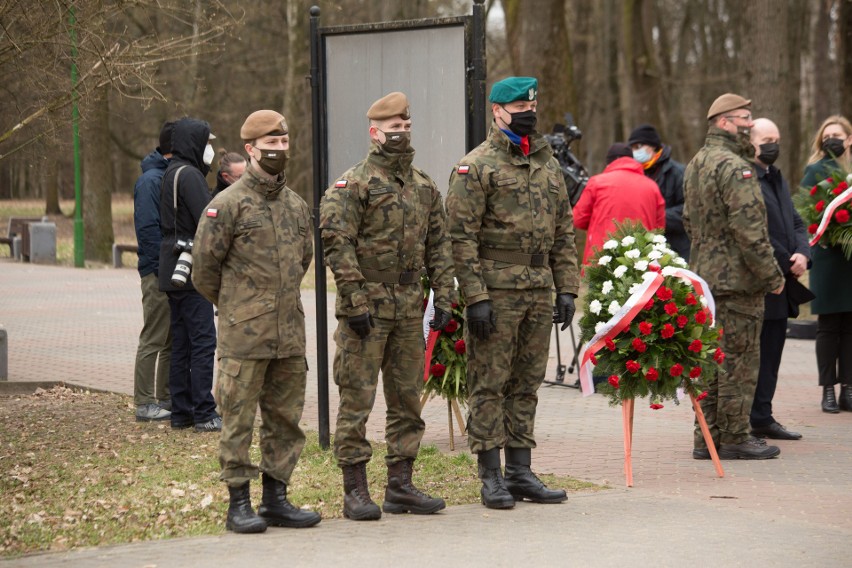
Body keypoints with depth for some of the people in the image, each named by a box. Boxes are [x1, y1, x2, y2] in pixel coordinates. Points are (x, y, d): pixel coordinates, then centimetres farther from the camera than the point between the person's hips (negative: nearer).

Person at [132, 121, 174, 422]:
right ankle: (145, 403, 0)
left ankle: (166, 398, 20)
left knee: (173, 340, 13)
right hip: (158, 274, -9)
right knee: (154, 339, -4)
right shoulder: (151, 180, -13)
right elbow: (147, 228, -18)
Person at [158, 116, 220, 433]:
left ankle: (181, 412, 14)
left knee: (181, 342, 11)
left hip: (173, 272, 10)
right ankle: (204, 415, -8)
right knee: (203, 340, -8)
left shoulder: (171, 174, 16)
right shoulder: (189, 175, -14)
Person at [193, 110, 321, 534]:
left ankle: (276, 499, 19)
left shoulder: (297, 206, 13)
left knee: (285, 419, 10)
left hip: (290, 336, 6)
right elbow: (204, 267, -3)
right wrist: (234, 306, 7)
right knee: (238, 420, -2)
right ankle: (239, 504, 3)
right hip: (244, 338, -6)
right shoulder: (228, 204, -7)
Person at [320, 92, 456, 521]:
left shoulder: (424, 186, 14)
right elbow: (337, 243, -13)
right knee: (357, 398, -3)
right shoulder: (353, 184, -6)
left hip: (410, 308, 6)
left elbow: (439, 245, 16)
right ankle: (355, 491, 1)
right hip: (367, 307, -6)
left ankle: (400, 486, 17)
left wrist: (444, 298, 8)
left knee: (407, 398, 9)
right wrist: (355, 301, -17)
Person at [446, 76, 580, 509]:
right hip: (496, 290, -6)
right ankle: (490, 477, 3)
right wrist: (475, 297, -17)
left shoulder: (548, 165, 15)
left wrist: (567, 289, 9)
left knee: (527, 383, 10)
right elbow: (462, 237, -11)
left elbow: (563, 233, 18)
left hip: (539, 291, 6)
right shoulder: (476, 166, -5)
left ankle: (520, 472, 16)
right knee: (489, 383, -2)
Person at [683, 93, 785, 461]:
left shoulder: (695, 165, 14)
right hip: (738, 279, -9)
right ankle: (734, 439, 1)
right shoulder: (735, 168, -16)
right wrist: (772, 275, -15)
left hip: (704, 276, 9)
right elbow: (750, 230, -21)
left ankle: (707, 437, 16)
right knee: (739, 359, -3)